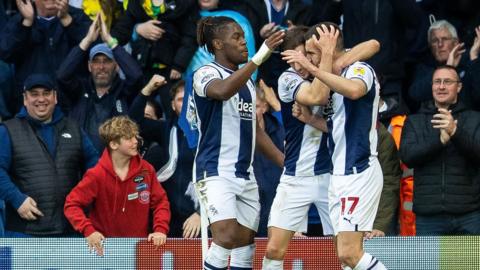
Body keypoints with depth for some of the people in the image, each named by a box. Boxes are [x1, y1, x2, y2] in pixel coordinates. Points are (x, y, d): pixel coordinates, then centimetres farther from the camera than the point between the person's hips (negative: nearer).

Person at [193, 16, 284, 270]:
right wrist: (259, 57, -36)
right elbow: (223, 90, -31)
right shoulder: (206, 74, -6)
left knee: (245, 241, 4)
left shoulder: (247, 81, 18)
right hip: (216, 170, -8)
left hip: (245, 173, 8)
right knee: (227, 235, -24)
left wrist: (287, 163, 19)